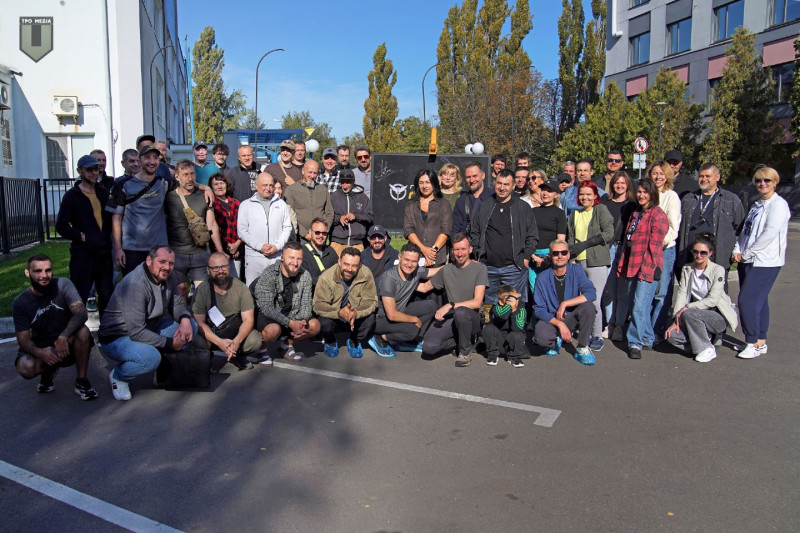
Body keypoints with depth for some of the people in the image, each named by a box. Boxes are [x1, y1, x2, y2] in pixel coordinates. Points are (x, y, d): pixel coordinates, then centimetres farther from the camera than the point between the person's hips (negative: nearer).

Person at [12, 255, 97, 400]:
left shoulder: (63, 285, -12)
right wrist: (40, 352, -35)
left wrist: (63, 336, -41)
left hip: (67, 345, -1)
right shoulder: (20, 303, -8)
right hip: (40, 348, 1)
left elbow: (81, 313, -24)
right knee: (25, 367, -31)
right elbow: (23, 339, -12)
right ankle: (48, 371, 8)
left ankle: (81, 381, -14)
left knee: (82, 331, -33)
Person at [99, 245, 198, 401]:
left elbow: (177, 304, 7)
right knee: (151, 357, -36)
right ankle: (118, 376, -4)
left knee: (191, 326, -6)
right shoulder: (135, 284, -29)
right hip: (117, 338, -8)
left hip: (149, 330, 8)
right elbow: (136, 332, -31)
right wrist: (169, 342, -24)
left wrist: (185, 318, -17)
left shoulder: (167, 278, -4)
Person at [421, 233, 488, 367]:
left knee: (460, 312, -40)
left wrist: (450, 305, -19)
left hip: (473, 317, -4)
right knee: (428, 347, -20)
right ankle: (468, 340, 8)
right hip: (451, 318, 4)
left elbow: (477, 302, -13)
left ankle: (466, 351, -11)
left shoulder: (479, 268, -4)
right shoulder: (446, 270, 9)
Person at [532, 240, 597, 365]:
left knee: (588, 306, -30)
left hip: (572, 317, 1)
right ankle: (556, 341, 7)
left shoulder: (576, 270, -6)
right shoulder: (543, 278, -9)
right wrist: (559, 324, -23)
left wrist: (565, 304, -24)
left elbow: (591, 294, -19)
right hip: (551, 320, -1)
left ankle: (583, 348, -10)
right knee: (540, 335, -34)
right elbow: (539, 309, -10)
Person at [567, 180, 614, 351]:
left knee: (594, 302, -6)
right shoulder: (575, 214, 18)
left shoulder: (601, 210, 2)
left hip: (597, 262, -5)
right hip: (578, 263, 5)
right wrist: (571, 257, 0)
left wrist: (584, 244, -12)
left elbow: (609, 233, -8)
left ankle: (597, 336, 7)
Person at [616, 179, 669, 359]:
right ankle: (647, 339, 30)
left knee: (639, 307, -12)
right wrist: (623, 266, 16)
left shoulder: (658, 215, -6)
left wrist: (646, 269, -15)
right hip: (631, 267, 8)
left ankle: (636, 343, -3)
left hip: (647, 268, -8)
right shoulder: (635, 214, 19)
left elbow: (654, 245, -11)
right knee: (625, 302, 13)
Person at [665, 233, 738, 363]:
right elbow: (681, 295, -4)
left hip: (718, 317, -4)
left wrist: (687, 307, -24)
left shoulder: (718, 270, -10)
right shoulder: (686, 269, 5)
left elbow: (712, 300, -19)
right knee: (671, 335, -21)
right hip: (698, 315, 4)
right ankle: (706, 340, 1)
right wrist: (676, 320, -15)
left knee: (689, 313, -34)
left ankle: (707, 348, -14)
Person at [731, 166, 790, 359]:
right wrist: (737, 251, 0)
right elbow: (745, 231, 17)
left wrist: (746, 254, -13)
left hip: (765, 263, -8)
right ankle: (760, 342, 19)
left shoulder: (778, 204, -8)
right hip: (748, 262, 8)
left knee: (747, 300, -12)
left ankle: (754, 343, -2)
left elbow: (770, 233, -17)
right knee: (758, 301, 12)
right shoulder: (756, 205, 18)